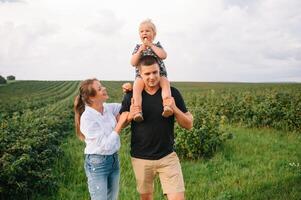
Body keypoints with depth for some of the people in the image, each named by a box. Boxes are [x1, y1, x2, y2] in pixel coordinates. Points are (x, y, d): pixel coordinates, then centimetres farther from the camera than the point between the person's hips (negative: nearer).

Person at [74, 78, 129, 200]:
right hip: (97, 163, -6)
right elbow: (106, 145, -20)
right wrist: (120, 122, -17)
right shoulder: (87, 117, -20)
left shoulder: (108, 108, -2)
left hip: (114, 159, 7)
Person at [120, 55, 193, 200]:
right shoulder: (132, 95, -4)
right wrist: (129, 116, -18)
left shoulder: (172, 93, -5)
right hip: (140, 158, 1)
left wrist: (175, 109, -21)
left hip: (167, 157, -1)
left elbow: (189, 125, -3)